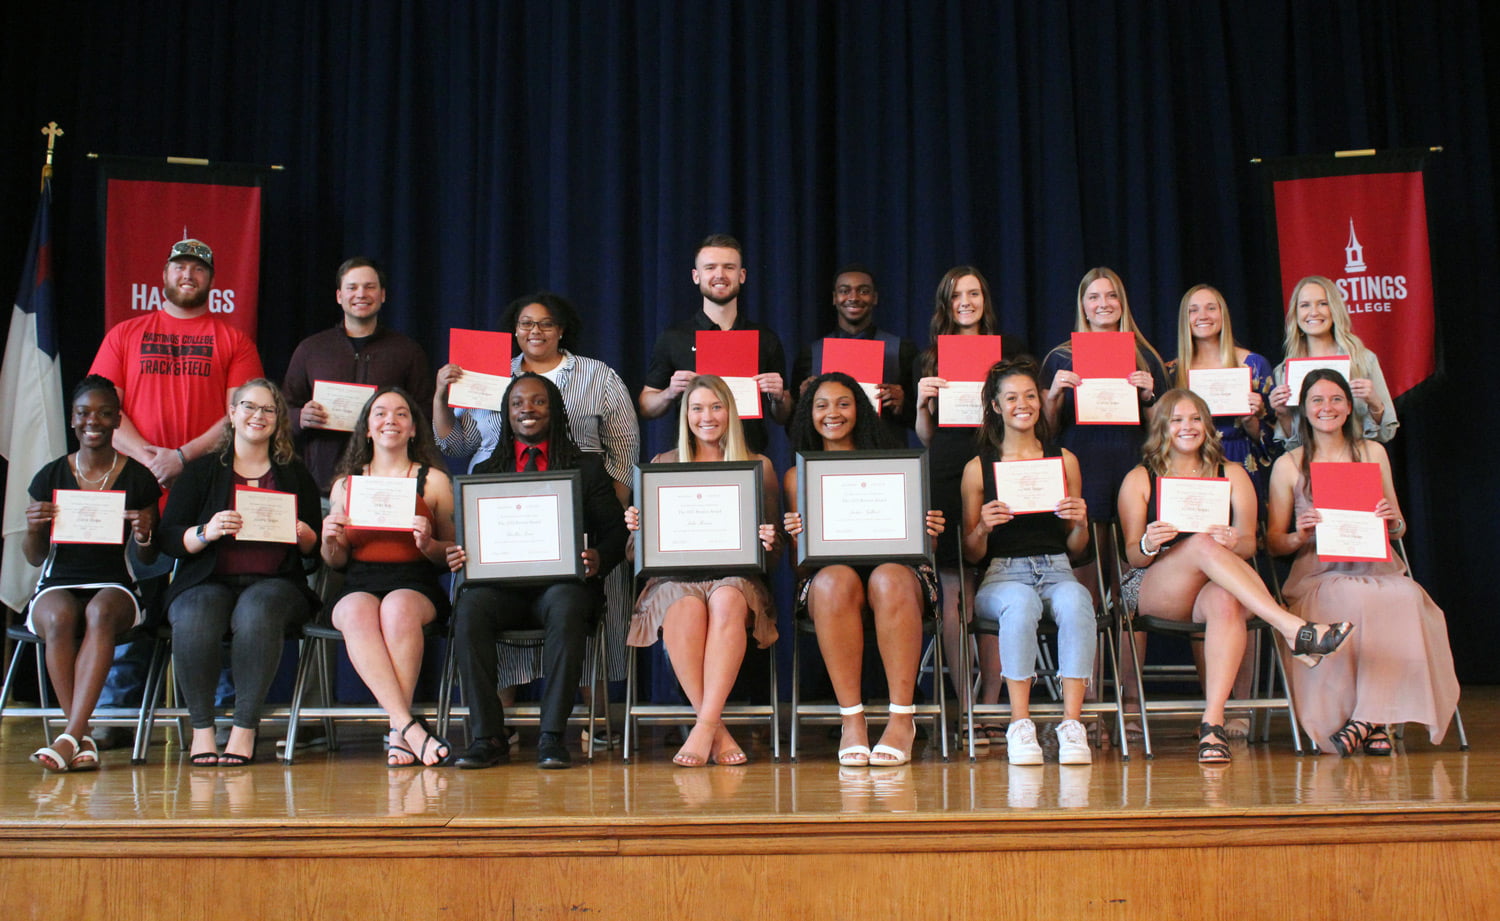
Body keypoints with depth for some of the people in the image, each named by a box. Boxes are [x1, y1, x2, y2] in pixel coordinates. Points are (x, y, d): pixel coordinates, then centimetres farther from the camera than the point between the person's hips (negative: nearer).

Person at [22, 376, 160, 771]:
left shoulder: (138, 478, 6)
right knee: (60, 617, -35)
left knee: (102, 612, -37)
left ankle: (69, 737, -39)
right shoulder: (51, 477, 8)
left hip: (115, 586, -1)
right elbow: (35, 557, 10)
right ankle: (83, 738, -28)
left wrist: (145, 536, -15)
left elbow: (149, 557, 9)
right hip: (58, 585, 1)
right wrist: (33, 529, -13)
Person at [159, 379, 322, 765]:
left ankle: (245, 729, -26)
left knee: (257, 611, -36)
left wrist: (304, 535, -8)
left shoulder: (295, 475, 18)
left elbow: (316, 549, 15)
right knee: (194, 619, -34)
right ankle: (201, 728, -20)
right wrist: (206, 532, -14)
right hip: (209, 581, 0)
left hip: (274, 583, 0)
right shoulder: (202, 471, 15)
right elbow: (169, 539, 6)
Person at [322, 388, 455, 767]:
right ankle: (410, 726, -39)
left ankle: (399, 733, -31)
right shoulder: (345, 483, 18)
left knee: (399, 607, -37)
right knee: (358, 612, -35)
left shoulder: (434, 480, 12)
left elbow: (453, 555, 9)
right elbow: (336, 561, 20)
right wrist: (329, 541, -3)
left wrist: (429, 545, -12)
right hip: (358, 586, 2)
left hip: (417, 585, -1)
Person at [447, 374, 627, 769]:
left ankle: (552, 736, -31)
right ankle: (487, 737, -26)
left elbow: (614, 530, 9)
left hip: (562, 581, -1)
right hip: (500, 584, 2)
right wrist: (458, 555, -10)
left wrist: (599, 558, -14)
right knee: (469, 607, -32)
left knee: (567, 607, -37)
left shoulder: (587, 467, 17)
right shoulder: (486, 471, 22)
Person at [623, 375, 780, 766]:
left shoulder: (759, 466, 16)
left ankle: (704, 726, -40)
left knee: (726, 601, -37)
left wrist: (769, 542, -9)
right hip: (675, 576, 0)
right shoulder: (663, 465, 18)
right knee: (686, 608, -36)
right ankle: (717, 731, -33)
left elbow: (772, 547, 15)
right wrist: (636, 525, -6)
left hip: (736, 574, 0)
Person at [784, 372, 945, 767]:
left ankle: (902, 719, -35)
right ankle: (851, 720, -36)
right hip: (825, 571, 0)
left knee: (889, 578, -38)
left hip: (895, 566, 0)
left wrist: (930, 531, -10)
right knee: (836, 579, -38)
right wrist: (797, 535, -9)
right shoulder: (798, 475, 21)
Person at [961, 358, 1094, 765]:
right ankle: (1020, 725, -33)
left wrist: (1080, 523, -5)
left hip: (1056, 570, 1)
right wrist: (983, 528, -10)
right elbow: (971, 554, 11)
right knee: (1020, 603, -37)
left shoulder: (1064, 460, 14)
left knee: (1075, 602, -35)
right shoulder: (978, 468, 10)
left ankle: (1071, 723, -33)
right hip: (1002, 574, -1)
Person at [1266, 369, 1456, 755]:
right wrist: (1299, 536, -13)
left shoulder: (1373, 453, 16)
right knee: (1355, 600, -37)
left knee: (1404, 598, -34)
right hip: (1318, 574, -2)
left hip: (1376, 568, 2)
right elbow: (1274, 541, 9)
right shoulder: (1289, 465, 8)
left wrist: (1393, 521, -4)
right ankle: (1374, 723, -24)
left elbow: (1398, 529, 20)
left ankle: (1365, 719, -25)